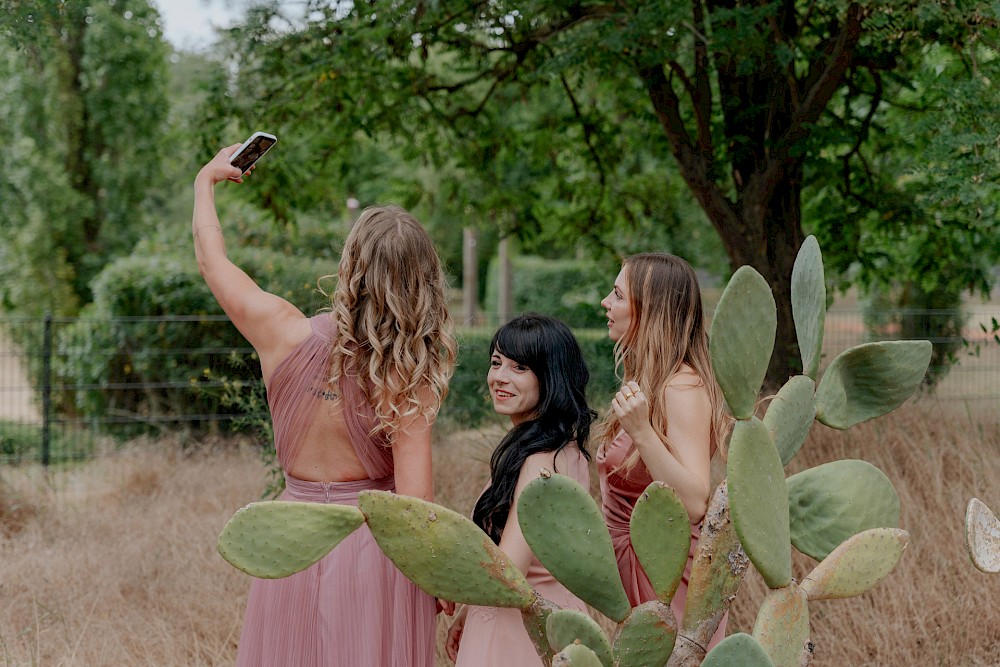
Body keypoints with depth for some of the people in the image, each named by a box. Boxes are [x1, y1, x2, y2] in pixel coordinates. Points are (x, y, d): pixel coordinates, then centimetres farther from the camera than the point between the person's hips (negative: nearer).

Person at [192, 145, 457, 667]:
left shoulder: (287, 333, -9)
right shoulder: (411, 377, -15)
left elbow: (212, 259, 8)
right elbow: (415, 498, -18)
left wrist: (206, 181, 25)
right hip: (375, 541, -2)